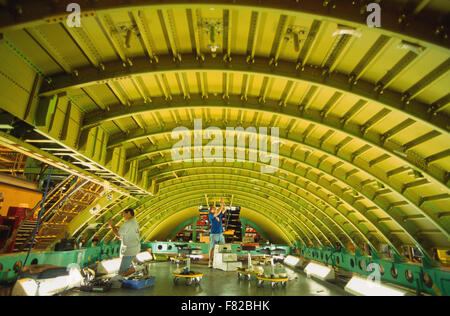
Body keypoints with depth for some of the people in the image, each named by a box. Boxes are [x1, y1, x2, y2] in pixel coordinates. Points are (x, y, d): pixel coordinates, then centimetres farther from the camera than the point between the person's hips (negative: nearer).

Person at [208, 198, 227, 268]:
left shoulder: (219, 216, 13)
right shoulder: (211, 216, -3)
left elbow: (225, 209, 7)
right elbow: (217, 214, -22)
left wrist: (223, 203, -7)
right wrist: (221, 206, -20)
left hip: (220, 234, 5)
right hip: (213, 234, -5)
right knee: (212, 248, -1)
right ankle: (210, 263, 7)